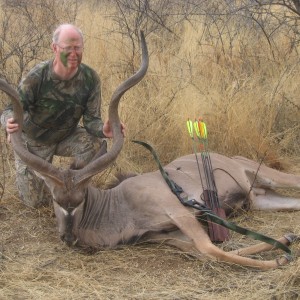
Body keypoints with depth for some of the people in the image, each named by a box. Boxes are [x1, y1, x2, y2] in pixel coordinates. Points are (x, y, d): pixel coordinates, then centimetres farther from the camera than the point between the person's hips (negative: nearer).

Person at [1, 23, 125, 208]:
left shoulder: (90, 79, -21)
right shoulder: (37, 77, -28)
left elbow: (91, 119, -19)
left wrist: (103, 130, -45)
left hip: (66, 136, 2)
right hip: (34, 142, -2)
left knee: (93, 141, -30)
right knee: (36, 201, -2)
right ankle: (25, 174, 32)